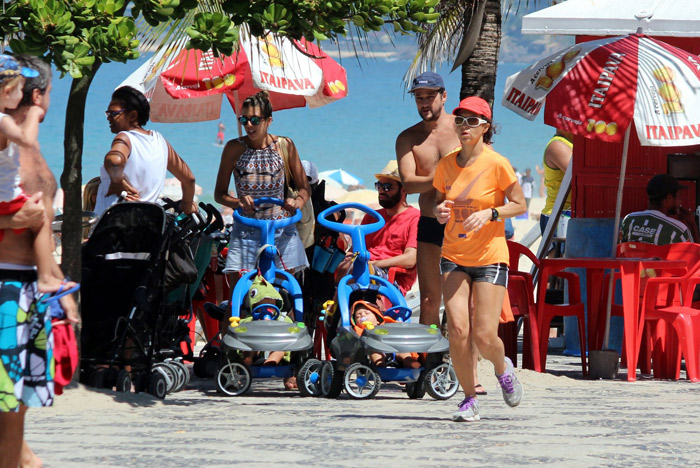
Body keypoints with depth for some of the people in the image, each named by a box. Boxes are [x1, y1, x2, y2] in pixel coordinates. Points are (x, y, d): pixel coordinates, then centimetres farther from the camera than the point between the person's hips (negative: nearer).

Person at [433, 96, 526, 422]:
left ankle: (502, 368, 27)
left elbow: (520, 205, -2)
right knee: (457, 330, -12)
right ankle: (469, 399, 4)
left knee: (485, 337, -9)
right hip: (453, 258, 3)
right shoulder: (446, 165, 4)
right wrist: (439, 211, -6)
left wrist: (490, 213, -19)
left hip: (490, 258, -3)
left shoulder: (497, 164, -8)